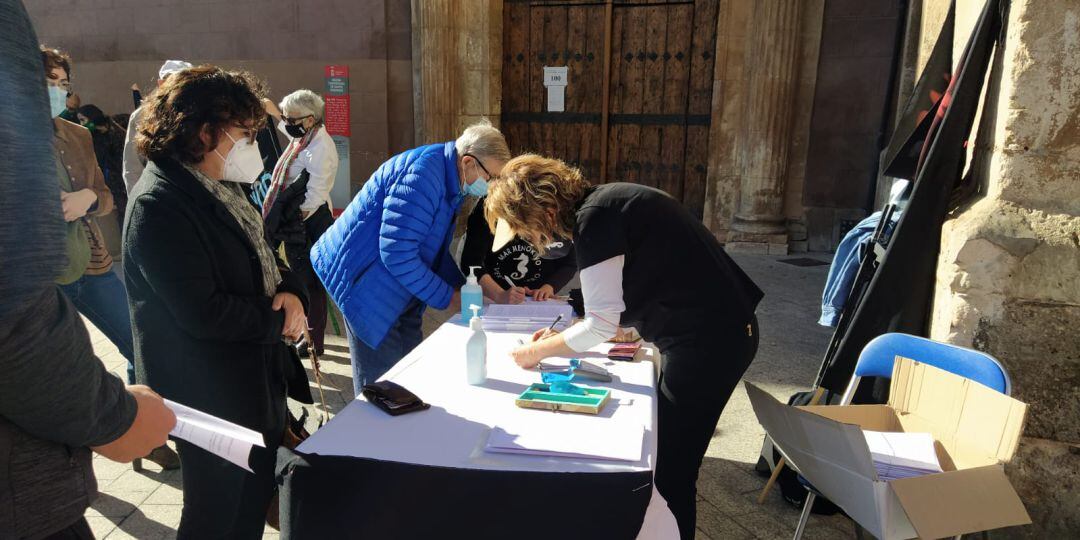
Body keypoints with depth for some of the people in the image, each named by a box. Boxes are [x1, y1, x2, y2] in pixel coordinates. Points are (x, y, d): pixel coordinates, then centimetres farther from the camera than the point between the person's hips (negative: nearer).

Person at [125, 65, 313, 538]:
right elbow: (204, 312, -28)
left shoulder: (220, 188, 8)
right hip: (213, 399, -9)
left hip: (258, 380, 9)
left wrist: (290, 291, -8)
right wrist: (279, 321, -13)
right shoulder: (159, 204, -22)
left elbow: (260, 257, 14)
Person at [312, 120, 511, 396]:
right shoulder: (423, 175, -25)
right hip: (367, 286, -9)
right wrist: (448, 297, -19)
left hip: (400, 295, 10)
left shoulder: (452, 182, 7)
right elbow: (397, 253, -28)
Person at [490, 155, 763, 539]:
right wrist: (562, 337, 13)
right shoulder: (603, 203, 11)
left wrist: (537, 352, -2)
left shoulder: (594, 218, -17)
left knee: (670, 470, 4)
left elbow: (601, 323, -16)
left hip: (707, 340, -9)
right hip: (722, 329, 9)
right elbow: (615, 303, 18)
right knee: (670, 458, 19)